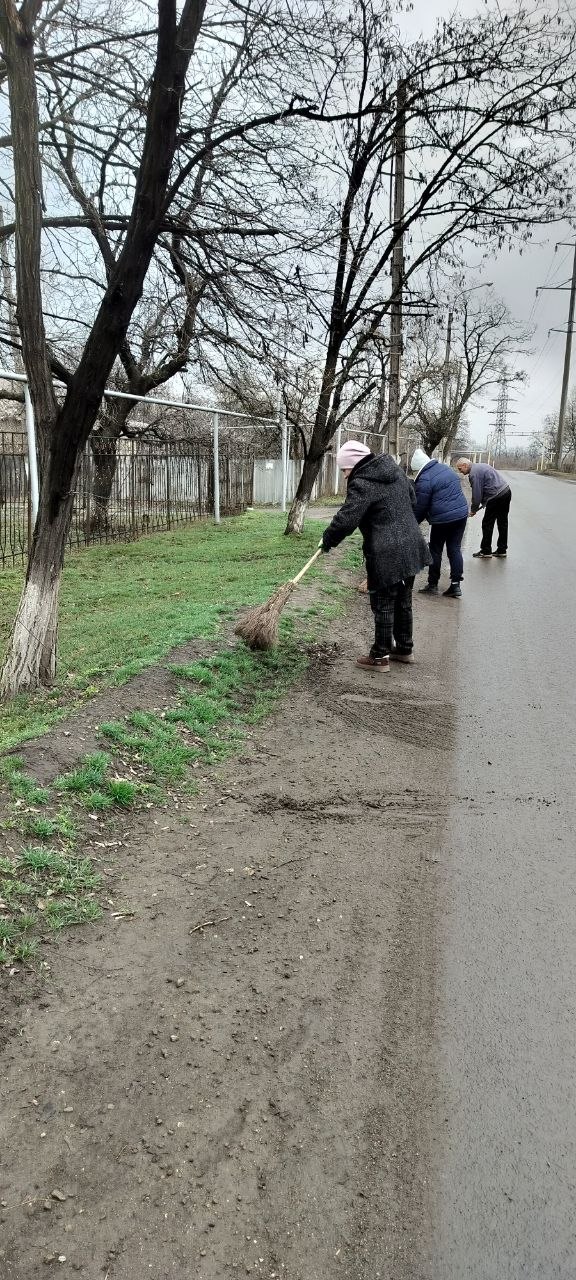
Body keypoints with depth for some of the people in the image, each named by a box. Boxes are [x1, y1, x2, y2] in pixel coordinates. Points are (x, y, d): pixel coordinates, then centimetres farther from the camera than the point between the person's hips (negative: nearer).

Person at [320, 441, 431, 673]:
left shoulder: (362, 484, -16)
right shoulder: (395, 470, 9)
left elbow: (346, 520, -20)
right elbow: (412, 499, 21)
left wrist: (327, 540, -5)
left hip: (386, 556, -8)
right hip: (411, 549, 8)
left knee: (383, 606, 3)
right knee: (403, 602, 19)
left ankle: (380, 657, 12)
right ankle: (404, 649, 31)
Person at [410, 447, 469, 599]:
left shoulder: (424, 480, -14)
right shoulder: (445, 467, 11)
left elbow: (420, 507, -10)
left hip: (442, 519, -7)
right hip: (462, 514, 7)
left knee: (435, 551, 8)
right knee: (455, 549, 10)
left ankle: (433, 585, 15)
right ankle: (456, 584, 9)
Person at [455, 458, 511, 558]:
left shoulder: (474, 473, -13)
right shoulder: (480, 466, 18)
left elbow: (477, 494, -13)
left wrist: (473, 510, -1)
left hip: (496, 496, -10)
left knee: (487, 524, 0)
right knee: (502, 523, 13)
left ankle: (485, 551, 6)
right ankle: (502, 550, 21)